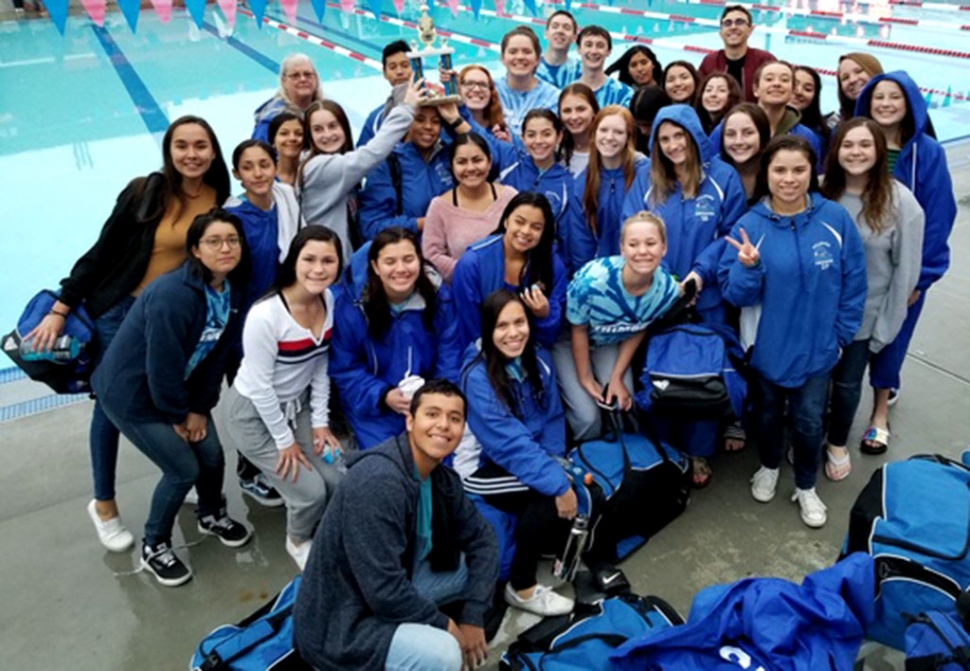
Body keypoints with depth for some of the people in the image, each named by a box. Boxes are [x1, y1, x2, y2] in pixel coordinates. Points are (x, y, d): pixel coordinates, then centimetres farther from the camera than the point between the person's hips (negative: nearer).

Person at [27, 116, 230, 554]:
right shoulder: (145, 192, -17)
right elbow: (103, 251, -11)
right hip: (121, 312, -3)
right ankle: (104, 503, 28)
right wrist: (62, 307, -12)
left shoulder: (222, 201, -7)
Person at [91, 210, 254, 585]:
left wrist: (201, 408, -2)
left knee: (212, 455, 10)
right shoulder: (174, 296, -33)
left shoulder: (231, 289, -7)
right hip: (133, 392, -7)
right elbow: (162, 366, -27)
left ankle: (211, 516, 41)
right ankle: (154, 547, 22)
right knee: (184, 469, -3)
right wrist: (179, 415, -13)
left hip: (179, 386, 7)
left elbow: (217, 353, -1)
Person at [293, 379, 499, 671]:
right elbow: (385, 592, -30)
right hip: (340, 626, -9)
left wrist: (472, 616, -3)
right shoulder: (378, 482, -29)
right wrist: (445, 625, -15)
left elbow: (482, 538, 8)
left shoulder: (442, 479, -2)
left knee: (475, 566, 7)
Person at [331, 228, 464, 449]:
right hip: (374, 409, -1)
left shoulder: (439, 296, -8)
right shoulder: (352, 304, -13)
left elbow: (450, 358, -5)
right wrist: (383, 396, -21)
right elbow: (345, 368, -7)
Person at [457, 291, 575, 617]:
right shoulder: (477, 376, -23)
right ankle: (521, 588, -8)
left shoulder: (538, 359, -4)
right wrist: (558, 482, -30)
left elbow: (552, 419, 1)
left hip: (524, 460, 6)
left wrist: (556, 464, -15)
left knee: (559, 489, -21)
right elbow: (510, 443, -28)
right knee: (552, 490, -26)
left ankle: (553, 547, 12)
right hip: (483, 467, -5)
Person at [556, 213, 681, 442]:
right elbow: (578, 330, -21)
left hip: (610, 344, 4)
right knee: (587, 417, -13)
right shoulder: (592, 280, -41)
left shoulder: (668, 290, -27)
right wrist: (585, 379, -11)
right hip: (567, 339, -4)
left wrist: (617, 377, -5)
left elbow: (638, 331, -7)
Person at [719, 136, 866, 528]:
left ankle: (806, 488, 37)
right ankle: (769, 467, 48)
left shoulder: (835, 219, -11)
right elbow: (734, 294, -14)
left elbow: (854, 282, -2)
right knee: (769, 412, 21)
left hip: (817, 346, 0)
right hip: (768, 344, 0)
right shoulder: (749, 225, -14)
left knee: (808, 421, 12)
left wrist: (841, 334, -2)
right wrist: (748, 267, -34)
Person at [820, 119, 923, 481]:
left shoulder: (901, 202, -14)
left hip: (865, 314, -2)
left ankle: (837, 444, 39)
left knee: (847, 381, 13)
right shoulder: (820, 191, -7)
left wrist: (886, 325, -8)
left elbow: (905, 270, -9)